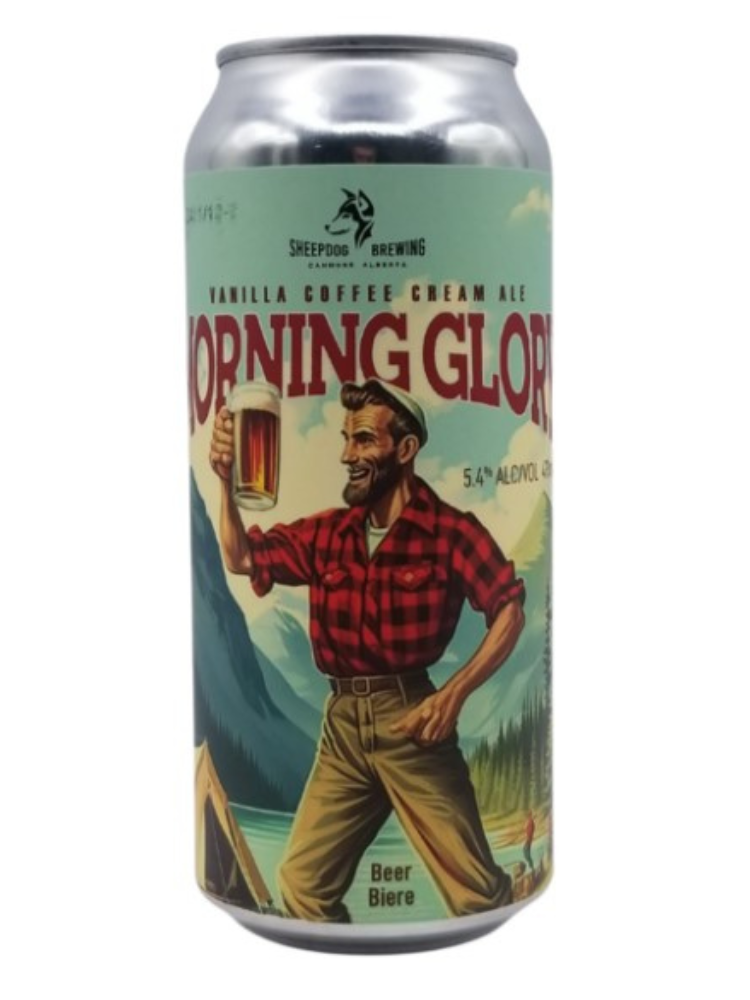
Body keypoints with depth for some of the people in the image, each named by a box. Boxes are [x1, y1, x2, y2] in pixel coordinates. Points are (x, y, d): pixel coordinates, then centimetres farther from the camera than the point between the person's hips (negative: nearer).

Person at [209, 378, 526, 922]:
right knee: (303, 882, 12)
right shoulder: (328, 532, 8)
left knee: (475, 890, -1)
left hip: (409, 718, -5)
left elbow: (510, 611, -7)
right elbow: (242, 559, 14)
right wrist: (227, 481, -1)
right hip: (343, 723, 6)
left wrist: (453, 694, -16)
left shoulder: (449, 529, -6)